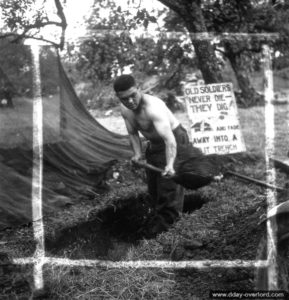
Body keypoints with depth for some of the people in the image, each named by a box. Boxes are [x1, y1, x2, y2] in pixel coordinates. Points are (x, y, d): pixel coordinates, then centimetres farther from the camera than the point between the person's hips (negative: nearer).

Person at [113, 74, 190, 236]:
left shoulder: (153, 107, -37)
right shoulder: (125, 110, -11)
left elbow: (169, 139, -46)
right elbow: (133, 133, 7)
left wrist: (170, 165, -58)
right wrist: (138, 153, -7)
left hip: (174, 139, -8)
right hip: (154, 143, 8)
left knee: (168, 181, -13)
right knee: (153, 183, 16)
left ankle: (167, 220, -3)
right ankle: (159, 216, 33)